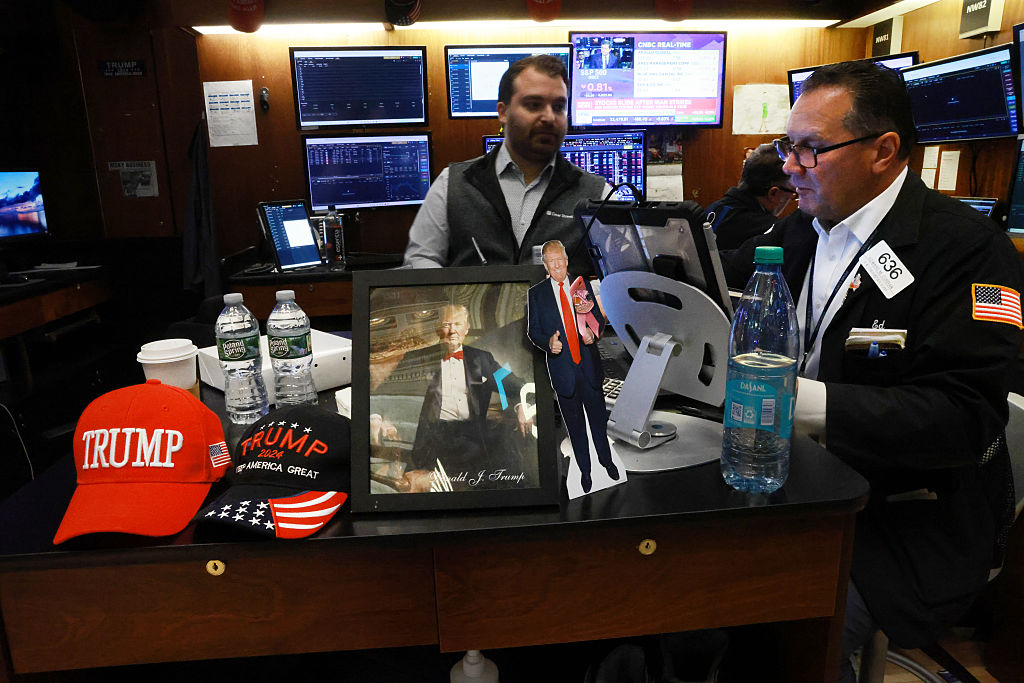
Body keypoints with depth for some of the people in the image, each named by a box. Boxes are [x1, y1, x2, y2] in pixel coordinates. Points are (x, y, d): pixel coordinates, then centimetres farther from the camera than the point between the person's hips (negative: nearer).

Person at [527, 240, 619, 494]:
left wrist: (593, 332, -14)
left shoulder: (583, 285, 4)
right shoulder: (536, 293, -1)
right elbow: (533, 330, -1)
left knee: (599, 418, 15)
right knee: (575, 425, 12)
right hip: (562, 368, -1)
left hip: (589, 365, 2)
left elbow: (599, 318, 9)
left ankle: (606, 459, 39)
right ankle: (584, 470, 30)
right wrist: (548, 343, -21)